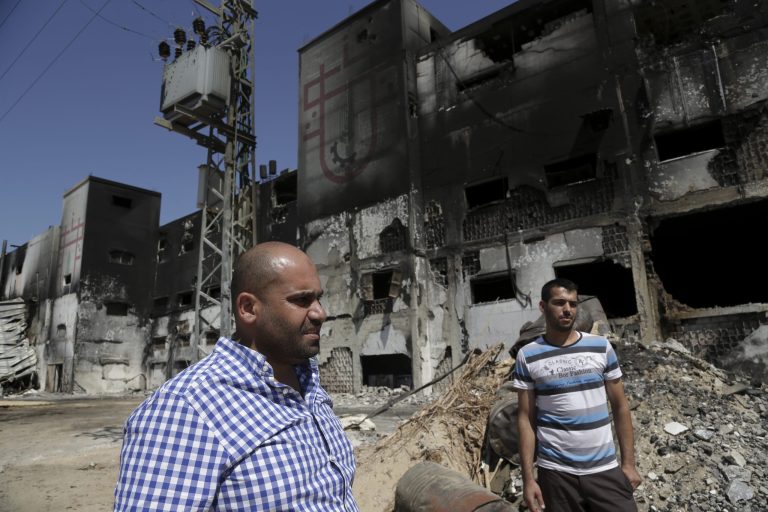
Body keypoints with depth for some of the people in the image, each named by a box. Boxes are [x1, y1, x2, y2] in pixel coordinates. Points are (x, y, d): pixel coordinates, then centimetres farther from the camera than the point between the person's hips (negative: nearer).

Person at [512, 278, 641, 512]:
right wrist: (528, 477, -5)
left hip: (605, 469, 1)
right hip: (556, 472, -1)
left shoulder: (601, 347, 1)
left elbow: (620, 407, 6)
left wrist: (629, 463, 3)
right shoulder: (528, 356, -4)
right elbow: (525, 418, -3)